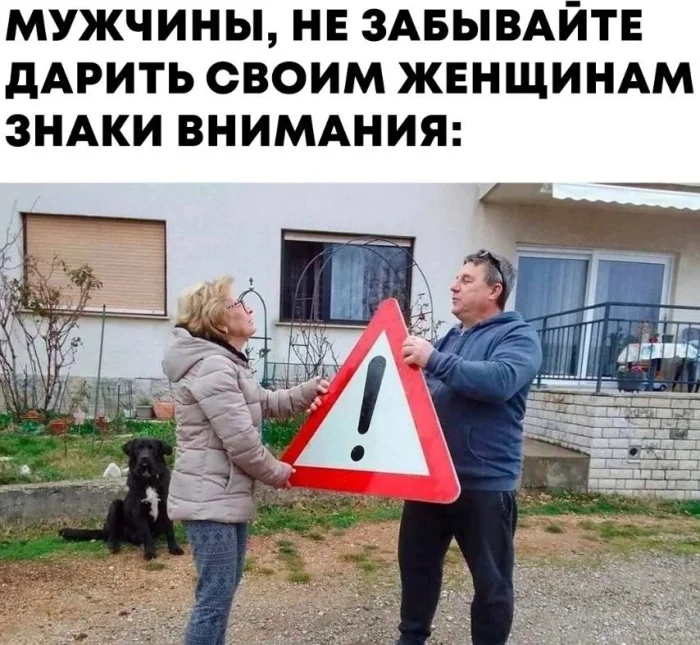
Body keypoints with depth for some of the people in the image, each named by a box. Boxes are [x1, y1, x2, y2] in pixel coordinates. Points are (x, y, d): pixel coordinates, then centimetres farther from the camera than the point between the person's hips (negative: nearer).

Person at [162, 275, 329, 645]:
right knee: (216, 593, 1)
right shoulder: (213, 367, -23)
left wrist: (309, 392, 6)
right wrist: (276, 473, -6)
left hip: (226, 494, 11)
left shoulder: (226, 363, 13)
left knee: (226, 584, 23)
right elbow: (241, 441, -23)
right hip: (209, 499, -11)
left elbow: (262, 404, 20)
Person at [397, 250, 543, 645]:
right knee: (417, 564, 21)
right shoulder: (450, 337, 13)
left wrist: (434, 360, -30)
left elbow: (499, 380, -29)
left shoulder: (518, 336, -8)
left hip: (484, 483, -7)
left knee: (492, 581, 12)